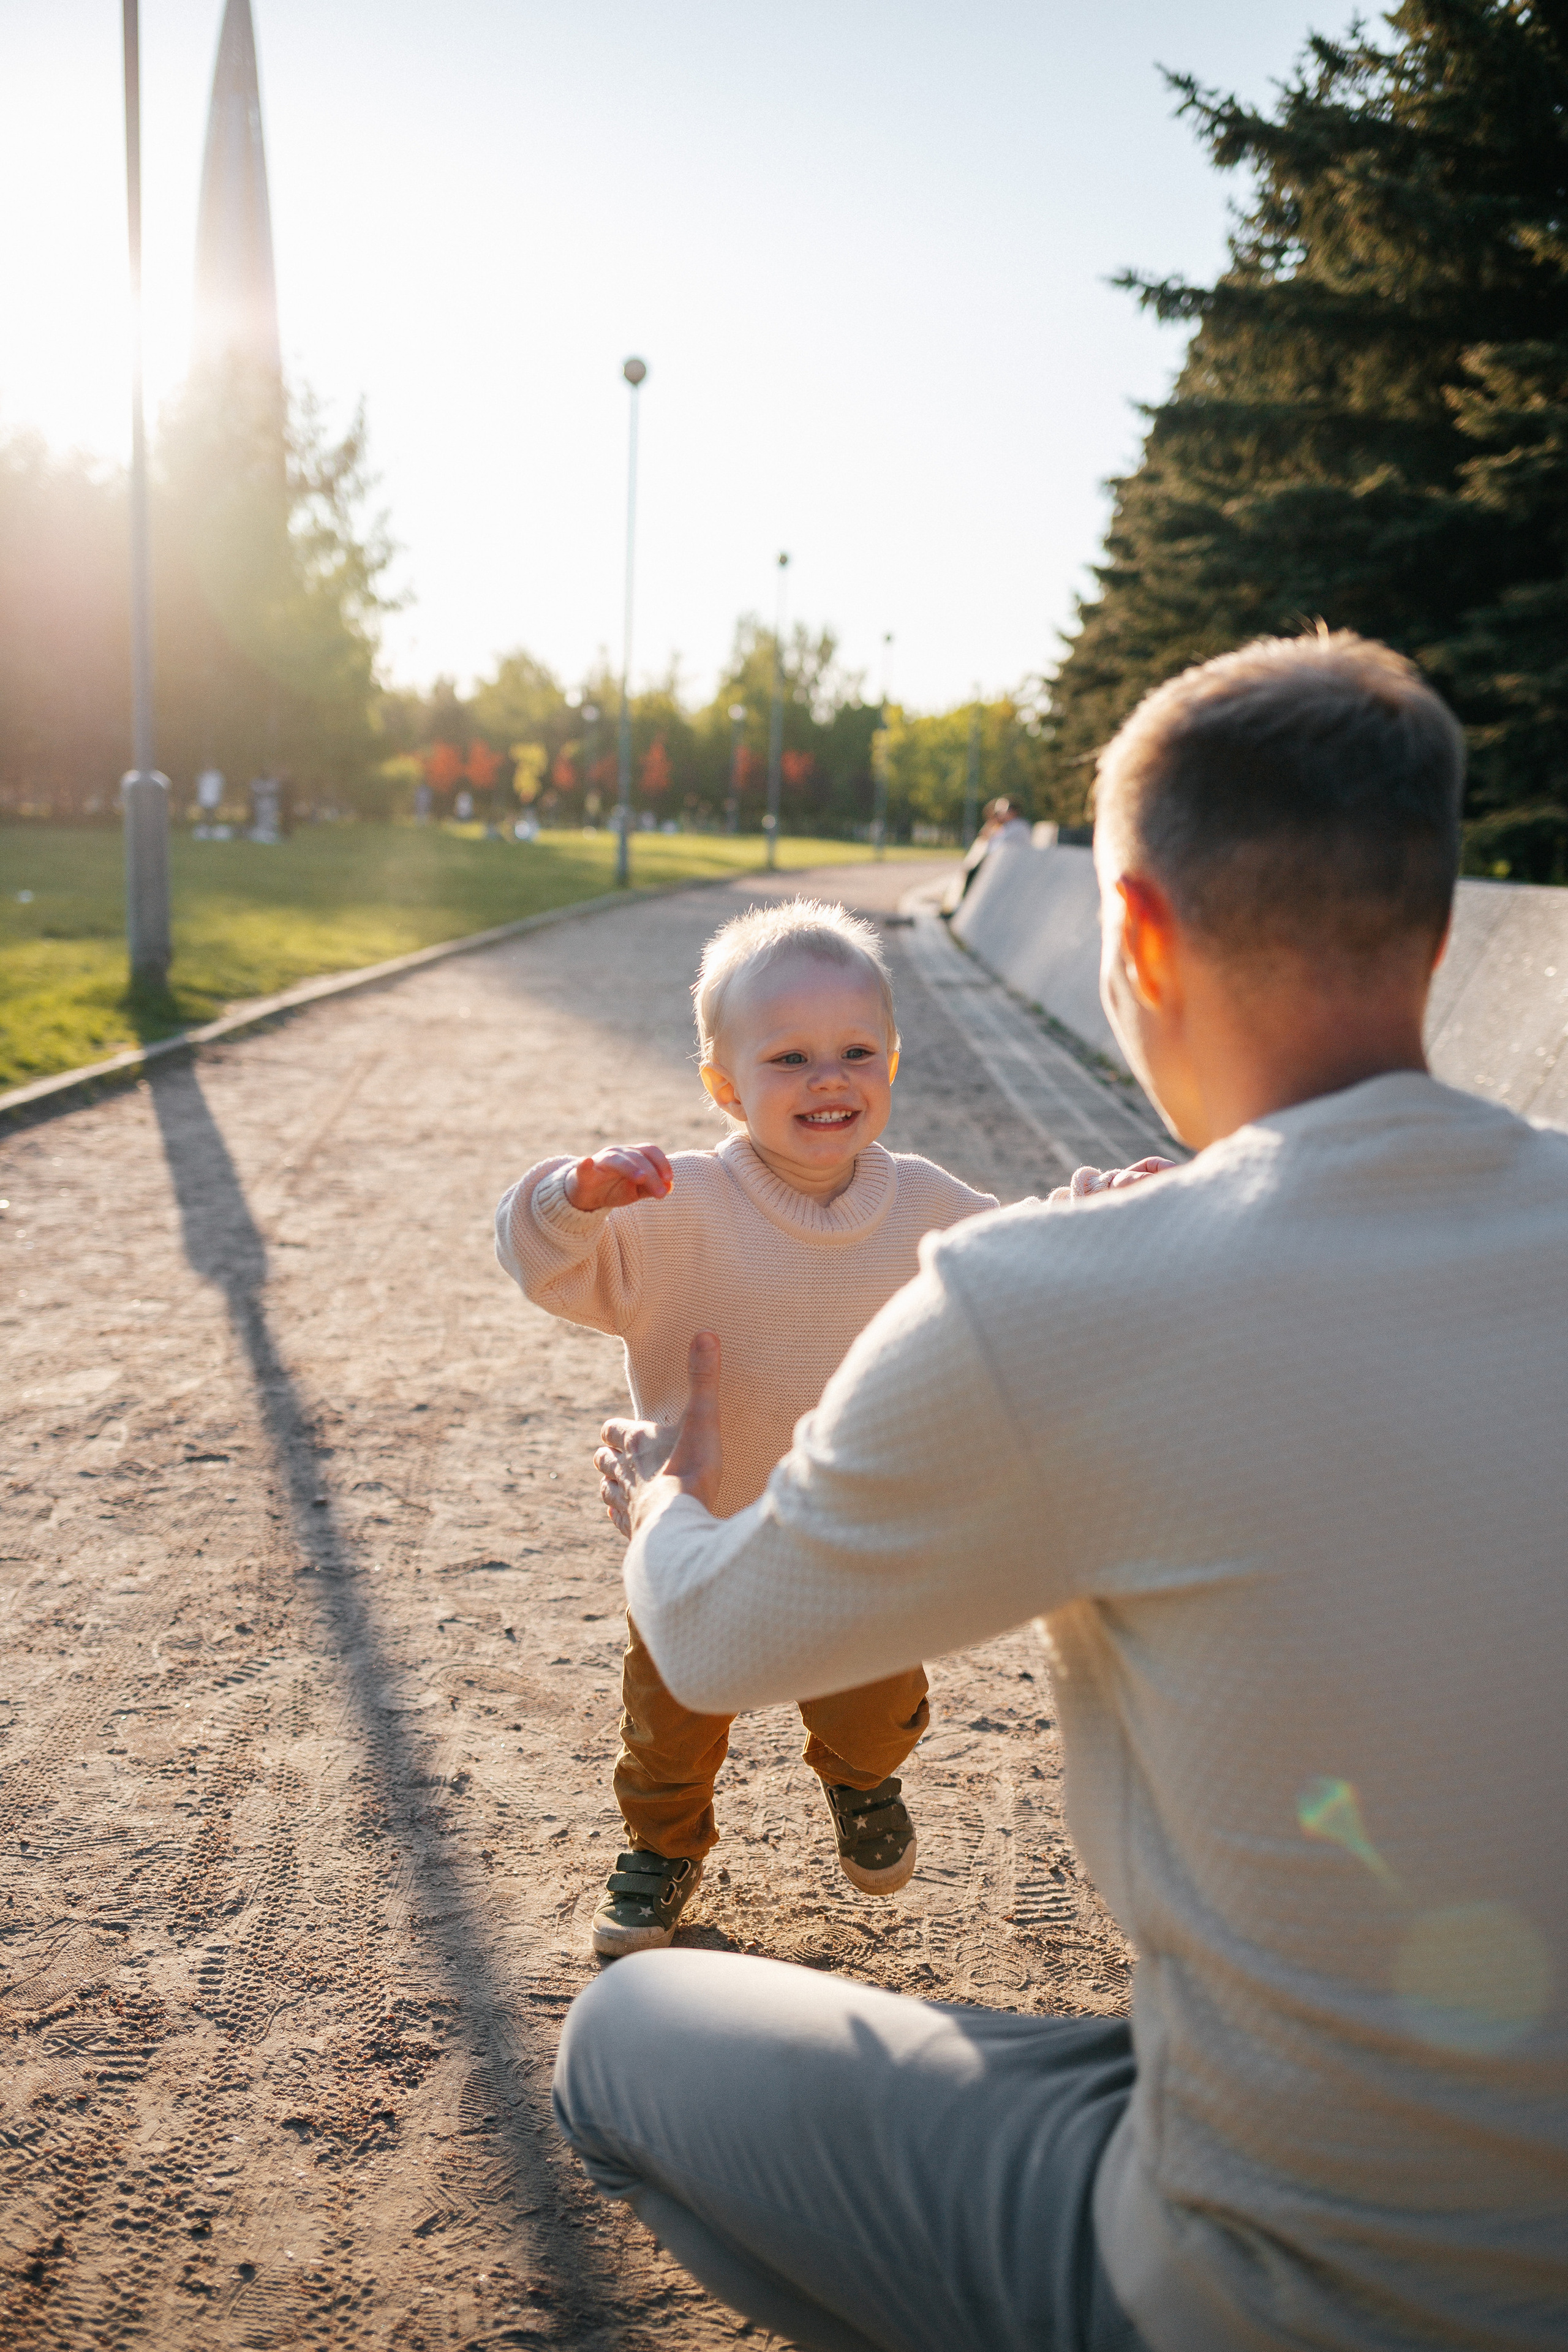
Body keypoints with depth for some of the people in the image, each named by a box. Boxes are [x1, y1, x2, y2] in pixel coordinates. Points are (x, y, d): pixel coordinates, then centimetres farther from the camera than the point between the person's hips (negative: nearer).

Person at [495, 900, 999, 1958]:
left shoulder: (922, 1206, -10)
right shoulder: (679, 1209, -22)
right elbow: (547, 1265, -25)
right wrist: (580, 1196, -45)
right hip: (700, 1536, -2)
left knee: (877, 1708, 20)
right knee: (673, 1718, 15)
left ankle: (862, 1787, 57)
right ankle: (665, 1845, 47)